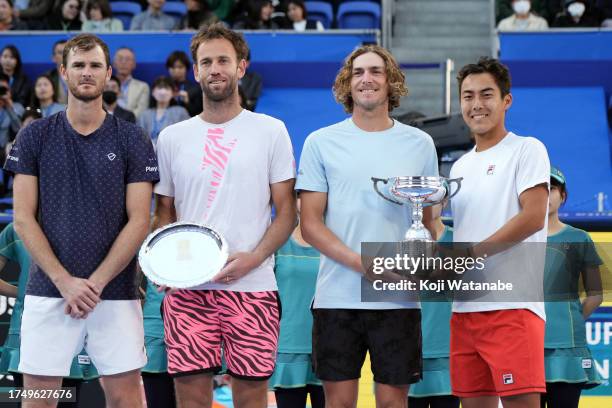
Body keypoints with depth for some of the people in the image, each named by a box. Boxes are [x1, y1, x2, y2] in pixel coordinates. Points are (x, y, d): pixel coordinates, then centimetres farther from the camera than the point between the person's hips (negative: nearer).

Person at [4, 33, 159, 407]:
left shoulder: (133, 140, 4)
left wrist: (96, 283, -11)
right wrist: (65, 281, -10)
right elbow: (23, 219, 1)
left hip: (116, 293, 0)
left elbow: (139, 221, -1)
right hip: (48, 292, 1)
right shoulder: (35, 137, 5)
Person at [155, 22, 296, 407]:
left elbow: (286, 213, 3)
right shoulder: (172, 137, 11)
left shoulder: (271, 131, 5)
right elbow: (165, 212, 15)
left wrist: (254, 258, -13)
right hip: (187, 289, 2)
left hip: (252, 288, -2)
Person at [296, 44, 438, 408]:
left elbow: (427, 224, 14)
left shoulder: (420, 144, 10)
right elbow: (310, 225, 0)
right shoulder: (321, 143, 5)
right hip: (336, 296, -1)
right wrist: (363, 264, -13)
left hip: (398, 299, 1)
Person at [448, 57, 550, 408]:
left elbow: (533, 217, -12)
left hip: (512, 304, -7)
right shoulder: (460, 167, 21)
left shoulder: (527, 150, 0)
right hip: (465, 309, 7)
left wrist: (470, 253, -13)